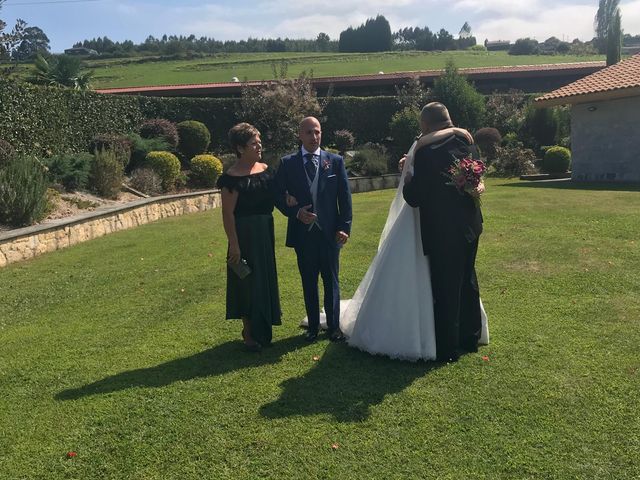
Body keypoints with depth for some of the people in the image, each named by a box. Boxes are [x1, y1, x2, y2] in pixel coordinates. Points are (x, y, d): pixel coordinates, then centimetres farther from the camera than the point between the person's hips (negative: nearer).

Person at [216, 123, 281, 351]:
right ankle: (249, 332, 19)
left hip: (265, 232, 7)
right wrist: (234, 244, -18)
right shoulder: (232, 177, -15)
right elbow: (228, 214, -16)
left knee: (265, 279, 16)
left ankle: (261, 329, 34)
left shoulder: (266, 169, 5)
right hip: (244, 234, -7)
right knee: (247, 281, 3)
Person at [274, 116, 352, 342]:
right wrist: (296, 212, -13)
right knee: (309, 282, 11)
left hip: (329, 231, 0)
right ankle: (313, 326, 24)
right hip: (302, 232, 0)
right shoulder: (287, 163, 2)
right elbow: (278, 196, 3)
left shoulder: (335, 161, 2)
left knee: (331, 281, 9)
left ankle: (333, 326, 23)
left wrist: (344, 227, -4)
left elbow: (345, 196, 2)